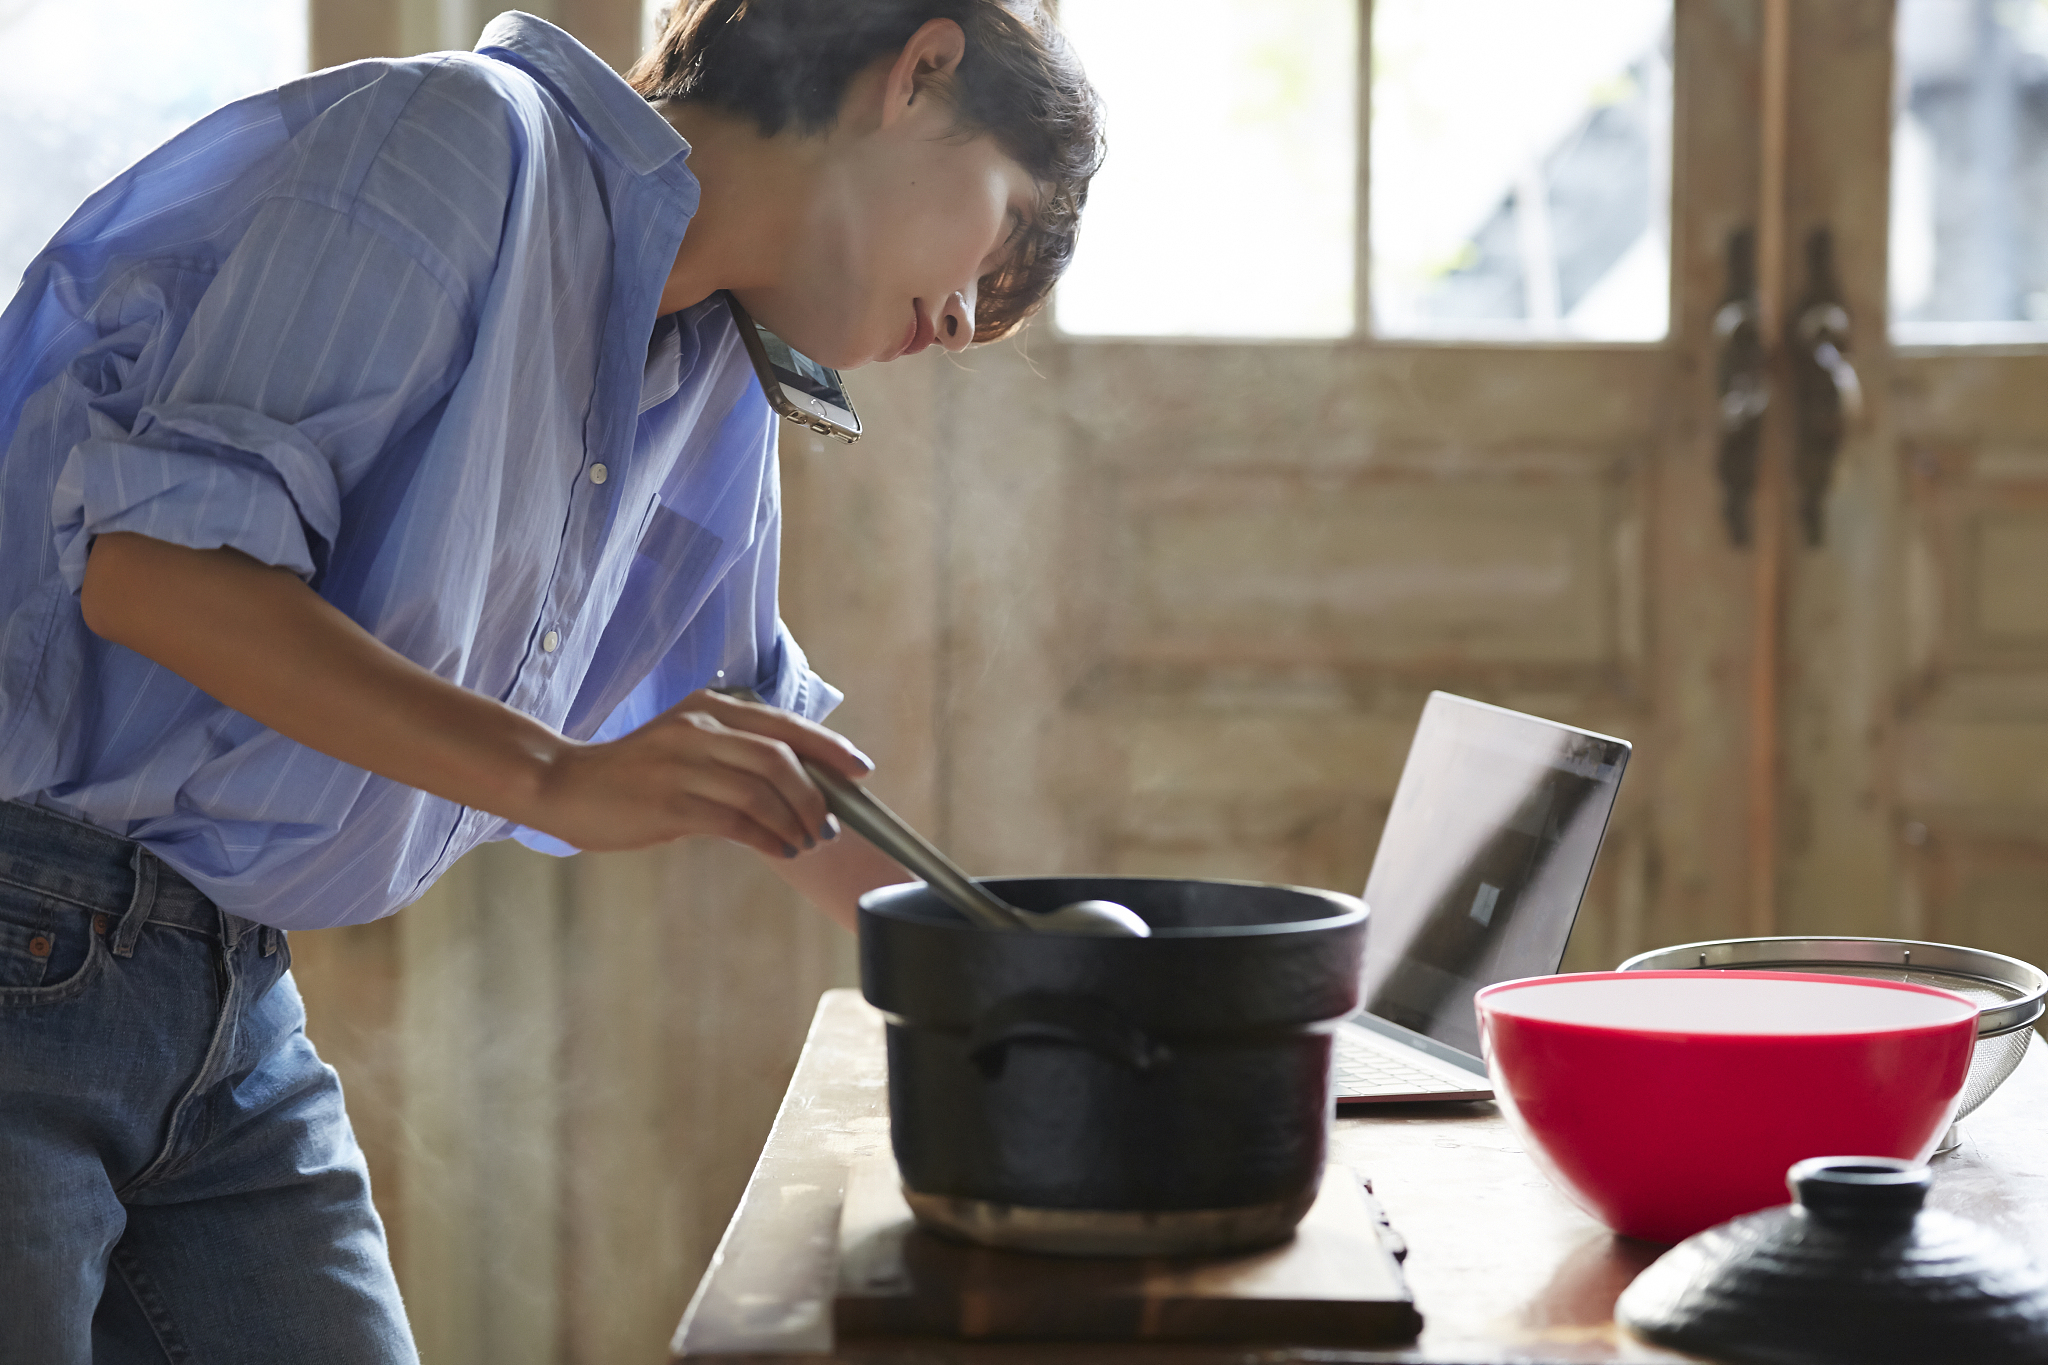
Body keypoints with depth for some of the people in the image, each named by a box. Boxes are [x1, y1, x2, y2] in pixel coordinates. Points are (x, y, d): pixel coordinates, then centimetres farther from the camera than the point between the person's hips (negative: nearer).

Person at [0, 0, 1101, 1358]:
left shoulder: (714, 401, 14)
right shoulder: (464, 138, -13)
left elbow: (767, 759, 29)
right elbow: (152, 568, -21)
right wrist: (558, 778, -26)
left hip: (236, 1007, 9)